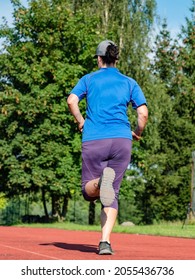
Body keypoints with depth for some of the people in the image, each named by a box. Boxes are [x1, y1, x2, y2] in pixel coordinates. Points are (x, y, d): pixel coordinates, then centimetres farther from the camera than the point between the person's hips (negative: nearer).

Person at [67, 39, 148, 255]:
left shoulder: (89, 79, 12)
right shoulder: (129, 83, 13)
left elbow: (72, 101, -5)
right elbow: (143, 113, 3)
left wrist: (80, 122, 11)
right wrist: (137, 133, 20)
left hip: (93, 141, -1)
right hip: (121, 140, 1)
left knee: (88, 192, 8)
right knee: (112, 195, 8)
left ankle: (100, 181, -30)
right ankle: (105, 242, -10)